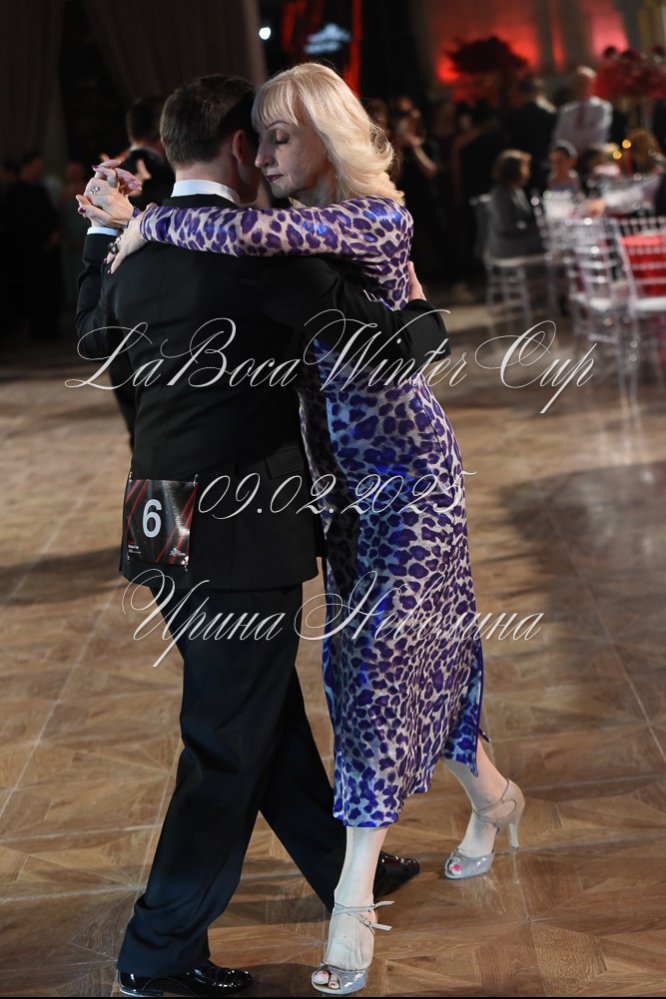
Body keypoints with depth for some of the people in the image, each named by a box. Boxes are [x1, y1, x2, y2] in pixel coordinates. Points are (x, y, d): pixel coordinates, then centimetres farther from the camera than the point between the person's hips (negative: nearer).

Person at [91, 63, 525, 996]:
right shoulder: (308, 229, 5)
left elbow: (254, 235, -35)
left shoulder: (377, 221, -20)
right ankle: (489, 796, 38)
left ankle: (354, 905, -2)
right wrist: (131, 218, -4)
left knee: (382, 651, -7)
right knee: (388, 647, 15)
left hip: (409, 472, -8)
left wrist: (154, 222, -21)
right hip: (345, 476, 8)